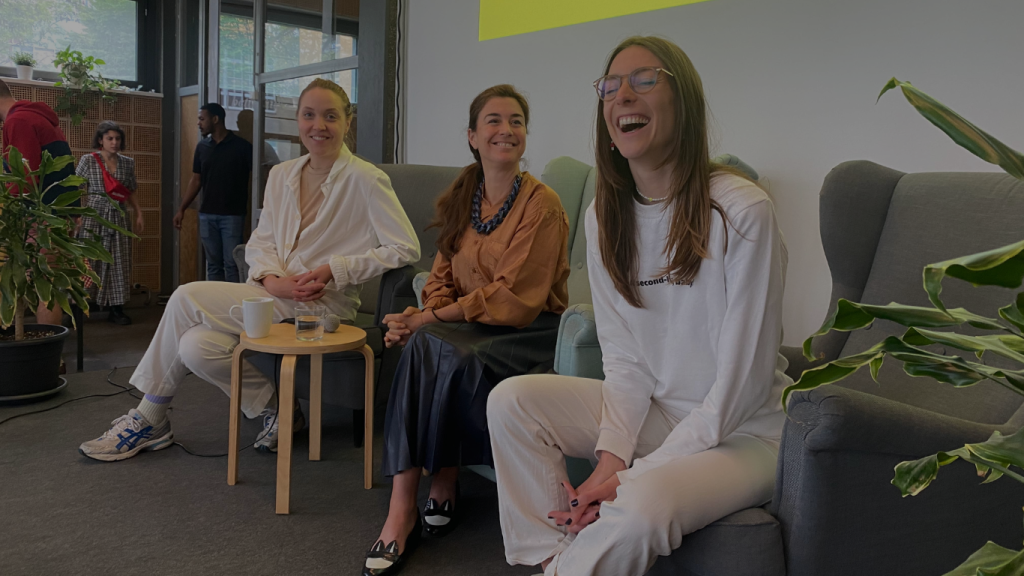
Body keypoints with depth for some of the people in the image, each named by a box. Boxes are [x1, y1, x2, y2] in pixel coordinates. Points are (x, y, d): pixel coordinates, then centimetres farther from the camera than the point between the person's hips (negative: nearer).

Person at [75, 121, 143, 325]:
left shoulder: (127, 163, 10)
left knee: (119, 263, 3)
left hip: (118, 218, 3)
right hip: (94, 217, -3)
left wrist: (139, 214, 8)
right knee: (87, 261, -2)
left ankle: (116, 309, 9)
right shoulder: (88, 160, -1)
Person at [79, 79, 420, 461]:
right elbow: (260, 241, 13)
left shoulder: (366, 179, -7)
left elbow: (405, 249, -11)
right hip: (275, 294, 7)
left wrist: (332, 269, -15)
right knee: (196, 347, -20)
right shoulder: (281, 175, 13)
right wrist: (272, 279, -9)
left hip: (322, 305, -6)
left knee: (186, 299, -15)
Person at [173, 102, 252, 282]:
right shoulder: (202, 146, 9)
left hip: (232, 215, -4)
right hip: (207, 215, 5)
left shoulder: (242, 146, -5)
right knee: (213, 264, 9)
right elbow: (196, 180, 14)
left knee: (232, 265, -4)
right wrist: (182, 209, 10)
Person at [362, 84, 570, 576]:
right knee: (422, 345, -27)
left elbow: (514, 298, -16)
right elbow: (443, 274, 12)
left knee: (444, 351, -32)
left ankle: (443, 489, -10)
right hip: (469, 326, 5)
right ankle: (402, 510, -26)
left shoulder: (542, 204, -10)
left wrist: (432, 317, -19)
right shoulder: (460, 199, 11)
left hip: (529, 328, -5)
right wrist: (423, 317, -11)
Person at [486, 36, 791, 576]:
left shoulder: (742, 212, -19)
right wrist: (611, 454, -16)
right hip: (652, 410, 6)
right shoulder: (605, 217, 1)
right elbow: (626, 362, 0)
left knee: (641, 505, -33)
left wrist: (636, 473, -20)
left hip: (742, 431, -5)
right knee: (511, 400, -11)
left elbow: (745, 380, -18)